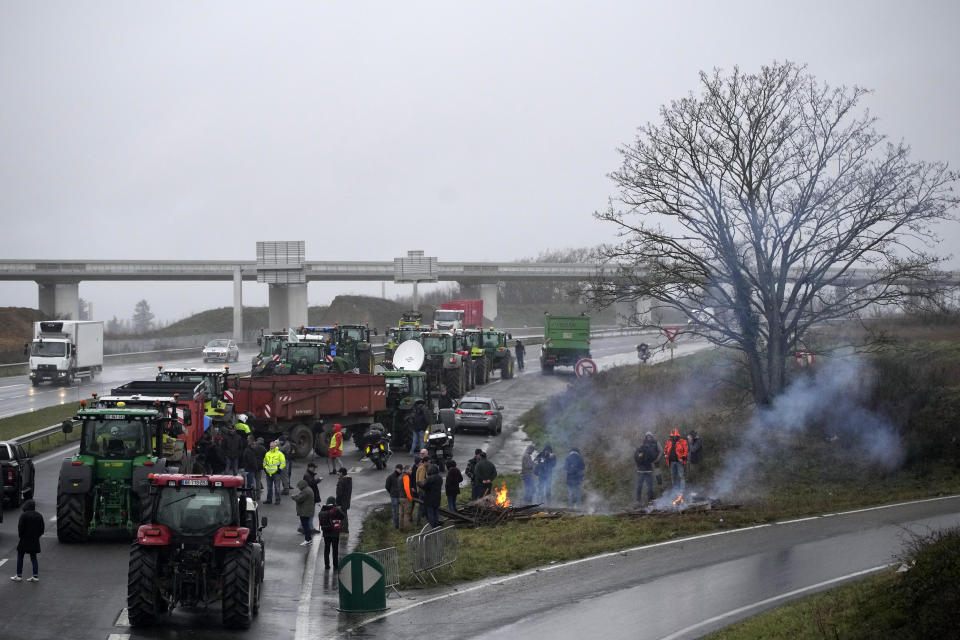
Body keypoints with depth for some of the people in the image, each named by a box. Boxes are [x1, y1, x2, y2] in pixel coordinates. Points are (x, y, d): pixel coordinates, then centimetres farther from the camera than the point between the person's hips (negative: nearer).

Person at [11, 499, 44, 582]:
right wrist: (37, 536, 14)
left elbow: (20, 528, -14)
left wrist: (21, 536, 1)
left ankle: (19, 576, 8)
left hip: (25, 540, -5)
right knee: (33, 557, 11)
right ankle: (35, 576, 7)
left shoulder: (24, 515, -14)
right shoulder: (39, 516, 4)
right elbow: (42, 528, 8)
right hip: (35, 541, 5)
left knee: (20, 557, 7)